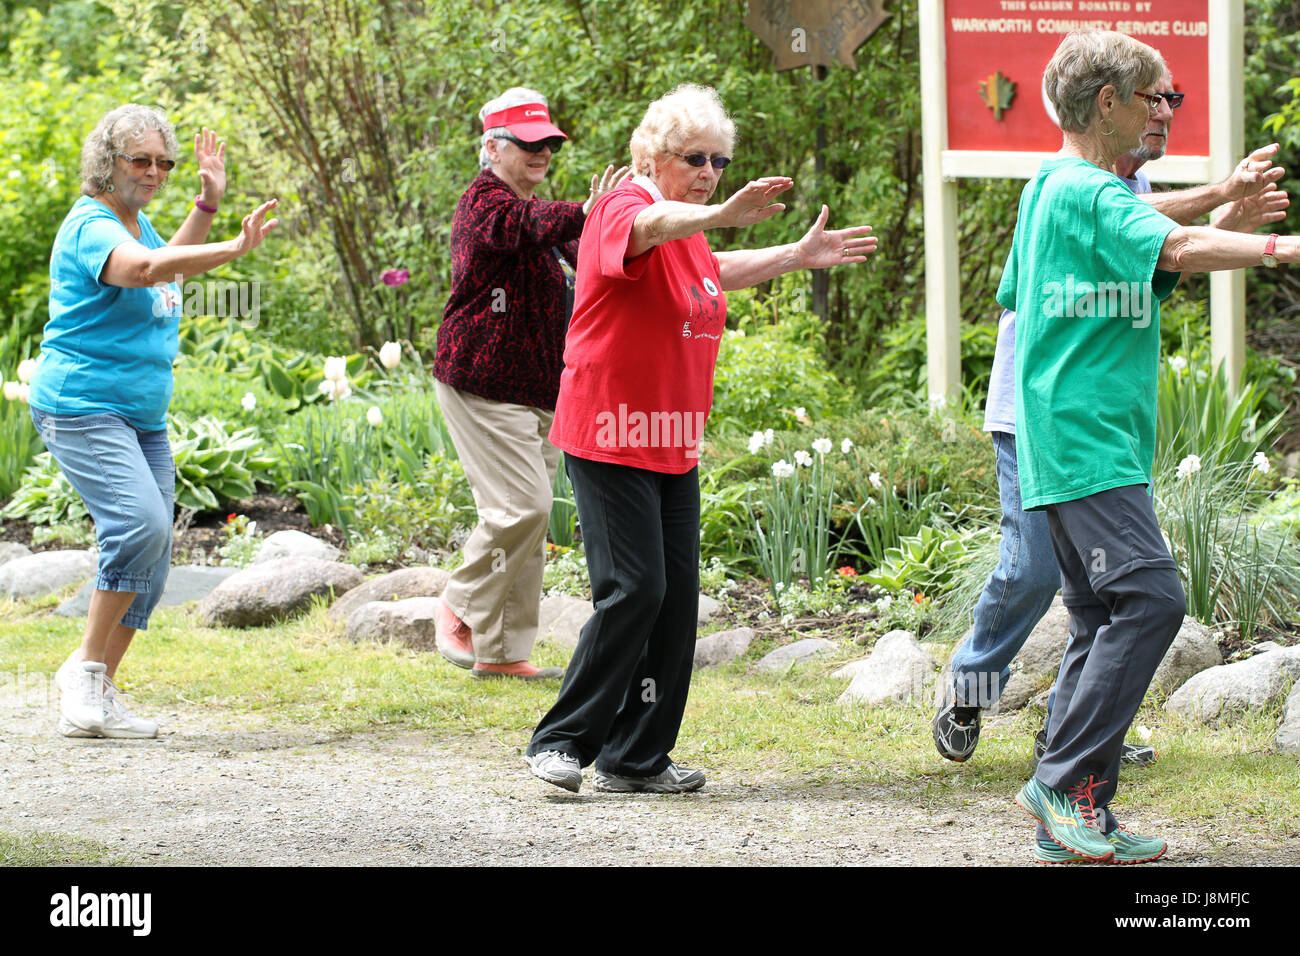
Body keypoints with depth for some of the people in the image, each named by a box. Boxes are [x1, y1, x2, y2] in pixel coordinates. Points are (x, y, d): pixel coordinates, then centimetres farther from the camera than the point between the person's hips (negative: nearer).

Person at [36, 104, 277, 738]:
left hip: (143, 417, 10)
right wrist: (235, 250, -41)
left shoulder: (135, 220, 15)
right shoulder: (91, 226, -14)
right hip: (82, 408, -10)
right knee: (140, 523, -27)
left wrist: (207, 205, 27)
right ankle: (87, 668, -15)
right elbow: (142, 268, -35)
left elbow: (169, 266, 38)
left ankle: (96, 696, 9)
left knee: (149, 557, 4)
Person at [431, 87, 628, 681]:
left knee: (528, 518, 8)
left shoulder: (534, 206, 19)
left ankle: (502, 651, 13)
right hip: (484, 387, -10)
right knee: (522, 505, -17)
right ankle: (460, 607, 3)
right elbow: (529, 228, -36)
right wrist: (585, 214, -56)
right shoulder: (486, 202, -13)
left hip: (537, 392, 10)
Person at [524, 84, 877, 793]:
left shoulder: (687, 229, 15)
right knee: (633, 591, -14)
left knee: (677, 595, 5)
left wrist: (799, 255, 40)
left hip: (672, 446, 9)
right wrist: (725, 214, -58)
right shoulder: (624, 208, -13)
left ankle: (636, 760, 12)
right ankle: (560, 742, -4)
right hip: (610, 436, -9)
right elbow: (651, 227, -39)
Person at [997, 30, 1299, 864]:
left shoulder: (1049, 188, 20)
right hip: (1088, 441, -11)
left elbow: (1017, 299, 31)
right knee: (1149, 595, -17)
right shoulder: (1091, 192, -12)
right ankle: (1067, 780, -15)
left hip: (1074, 442, 11)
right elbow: (1179, 249, -26)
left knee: (1105, 618, 7)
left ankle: (1073, 823, 6)